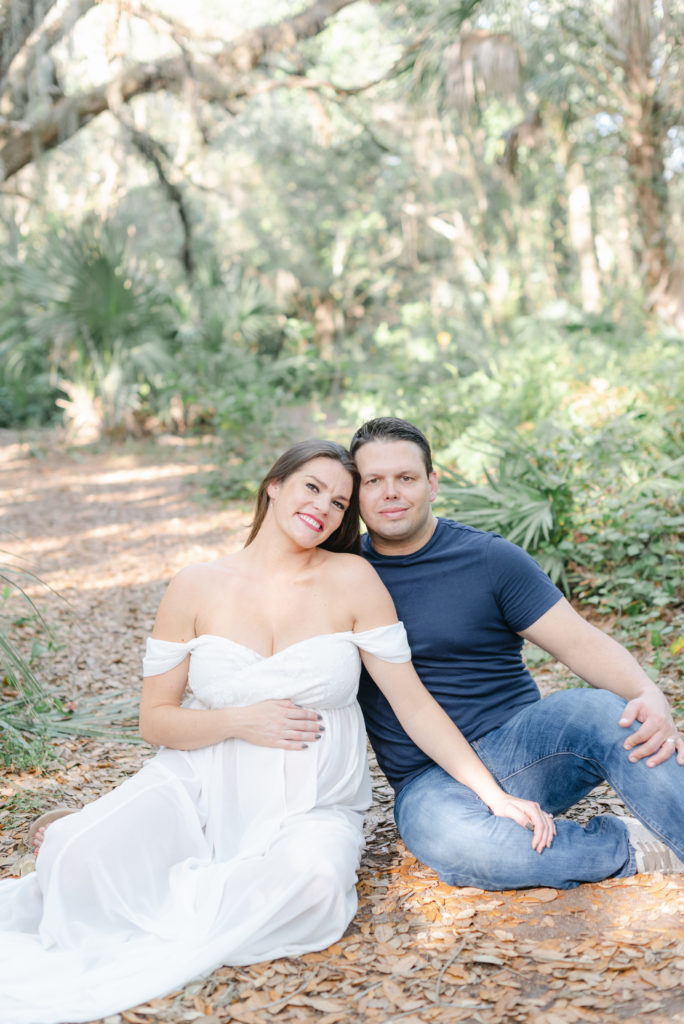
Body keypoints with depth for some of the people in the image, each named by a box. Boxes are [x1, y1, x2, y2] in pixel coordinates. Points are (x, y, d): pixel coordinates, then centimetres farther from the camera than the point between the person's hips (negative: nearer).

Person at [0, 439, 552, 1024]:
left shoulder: (351, 580, -4)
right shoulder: (197, 588, 0)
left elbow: (413, 703, -2)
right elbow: (155, 720, 2)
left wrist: (494, 795, -7)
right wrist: (240, 721, -15)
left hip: (312, 806, 1)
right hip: (202, 789, 0)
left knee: (311, 877, -35)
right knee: (79, 854, -28)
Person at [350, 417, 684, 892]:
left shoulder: (491, 558, 1)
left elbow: (580, 642, -6)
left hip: (520, 748, 0)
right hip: (431, 783, 0)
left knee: (602, 710, -32)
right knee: (451, 837, -36)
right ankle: (634, 849, -18)